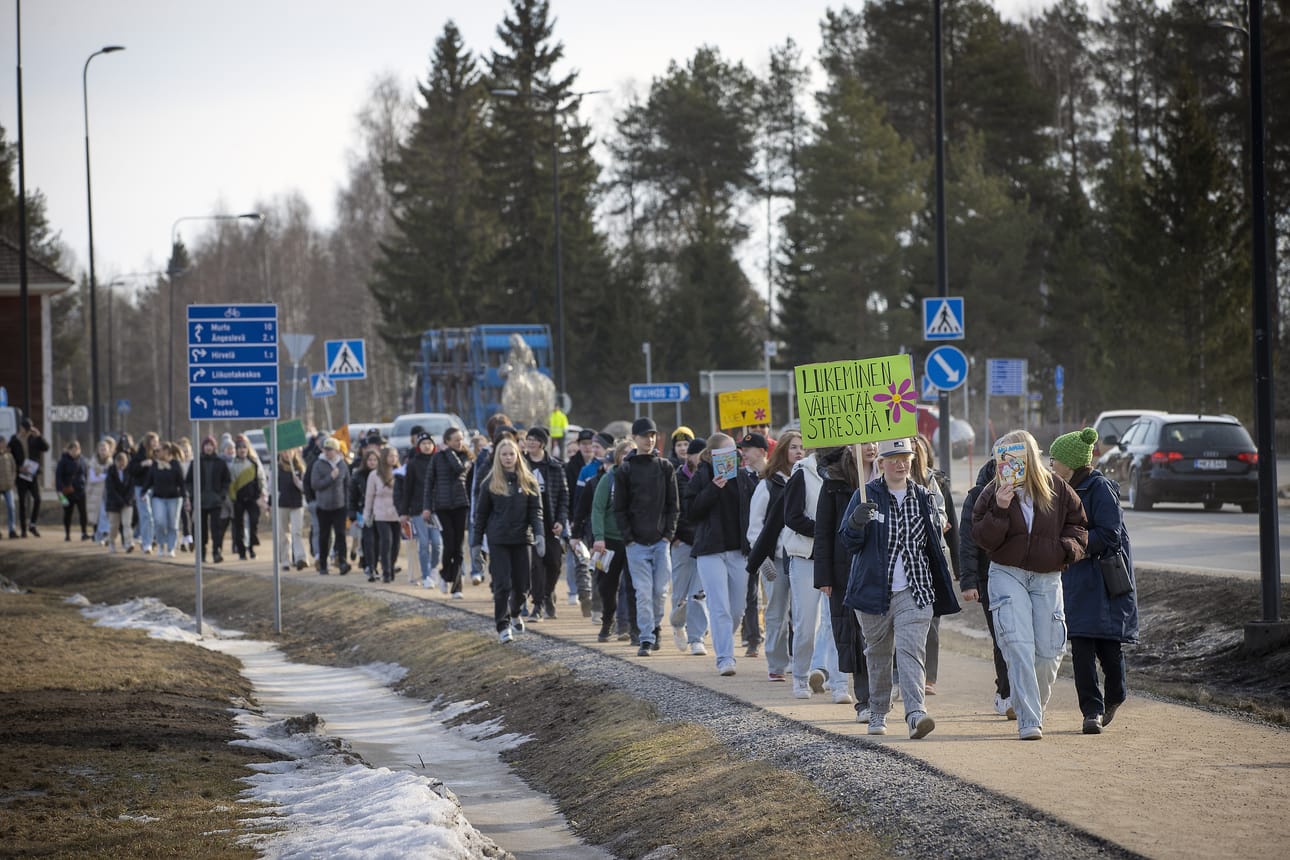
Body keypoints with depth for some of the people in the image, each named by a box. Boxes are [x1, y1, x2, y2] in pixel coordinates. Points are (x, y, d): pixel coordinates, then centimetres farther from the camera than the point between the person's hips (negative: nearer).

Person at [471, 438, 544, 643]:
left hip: (521, 539, 2)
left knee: (521, 584, 6)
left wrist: (539, 534, -11)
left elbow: (535, 511, 3)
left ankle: (514, 614, 35)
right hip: (498, 540, -2)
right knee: (502, 585, -9)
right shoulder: (490, 484, 3)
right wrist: (476, 542, 6)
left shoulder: (528, 482, 6)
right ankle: (503, 626, -5)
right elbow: (481, 514, 8)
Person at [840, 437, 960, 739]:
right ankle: (878, 714, 29)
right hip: (874, 590, 0)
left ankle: (916, 713, -26)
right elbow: (848, 542, -4)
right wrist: (857, 523, -27)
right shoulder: (866, 496, 0)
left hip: (914, 592, 0)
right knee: (878, 654, 12)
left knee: (910, 651, -14)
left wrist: (940, 591, 16)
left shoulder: (922, 497, 9)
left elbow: (934, 542, 20)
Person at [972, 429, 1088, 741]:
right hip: (1007, 575, -2)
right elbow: (983, 539, -6)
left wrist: (1070, 547, -5)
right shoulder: (993, 493, -1)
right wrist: (1000, 509, -20)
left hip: (1047, 578, 2)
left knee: (1049, 651, 3)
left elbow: (1078, 523, 14)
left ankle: (1035, 708, 28)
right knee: (1019, 646, -15)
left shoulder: (1058, 490, 2)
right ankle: (1028, 721, -16)